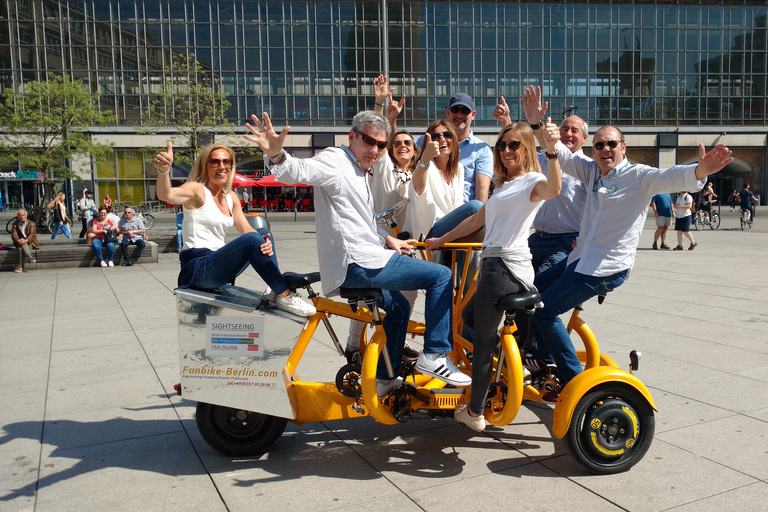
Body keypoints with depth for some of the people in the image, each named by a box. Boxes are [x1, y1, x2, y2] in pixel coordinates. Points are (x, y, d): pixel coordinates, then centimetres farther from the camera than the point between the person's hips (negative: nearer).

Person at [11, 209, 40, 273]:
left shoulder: (31, 223, 7)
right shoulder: (15, 224, 15)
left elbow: (32, 234, -8)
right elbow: (14, 234, 0)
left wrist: (26, 240, -30)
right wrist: (18, 240, -25)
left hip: (30, 243, -2)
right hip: (19, 243, 2)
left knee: (21, 248, -35)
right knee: (21, 246, -36)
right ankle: (30, 257, -53)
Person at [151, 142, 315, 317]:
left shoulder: (231, 197, 14)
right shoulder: (197, 190, -7)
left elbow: (246, 229, 5)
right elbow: (166, 195, -28)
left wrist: (264, 241, -18)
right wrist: (163, 170, -50)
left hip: (220, 267, 8)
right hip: (198, 270, -8)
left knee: (263, 233, 10)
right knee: (252, 239, -26)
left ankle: (275, 291, -5)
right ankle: (285, 296, -21)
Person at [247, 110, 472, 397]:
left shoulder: (359, 173, 24)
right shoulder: (336, 161, -8)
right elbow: (300, 170, -28)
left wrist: (387, 239, 30)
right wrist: (276, 155, -49)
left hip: (358, 264, 11)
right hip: (357, 265, -11)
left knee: (399, 308, 29)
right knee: (441, 276, -8)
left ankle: (384, 379, 37)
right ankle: (434, 356, -3)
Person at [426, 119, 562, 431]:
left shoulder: (532, 181, -5)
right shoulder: (504, 184, 23)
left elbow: (552, 190, -30)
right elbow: (477, 220, 27)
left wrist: (552, 150, -44)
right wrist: (441, 240, 30)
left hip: (506, 267, -10)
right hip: (495, 265, 10)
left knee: (483, 340, 0)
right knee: (469, 317, 25)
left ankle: (475, 413, 14)